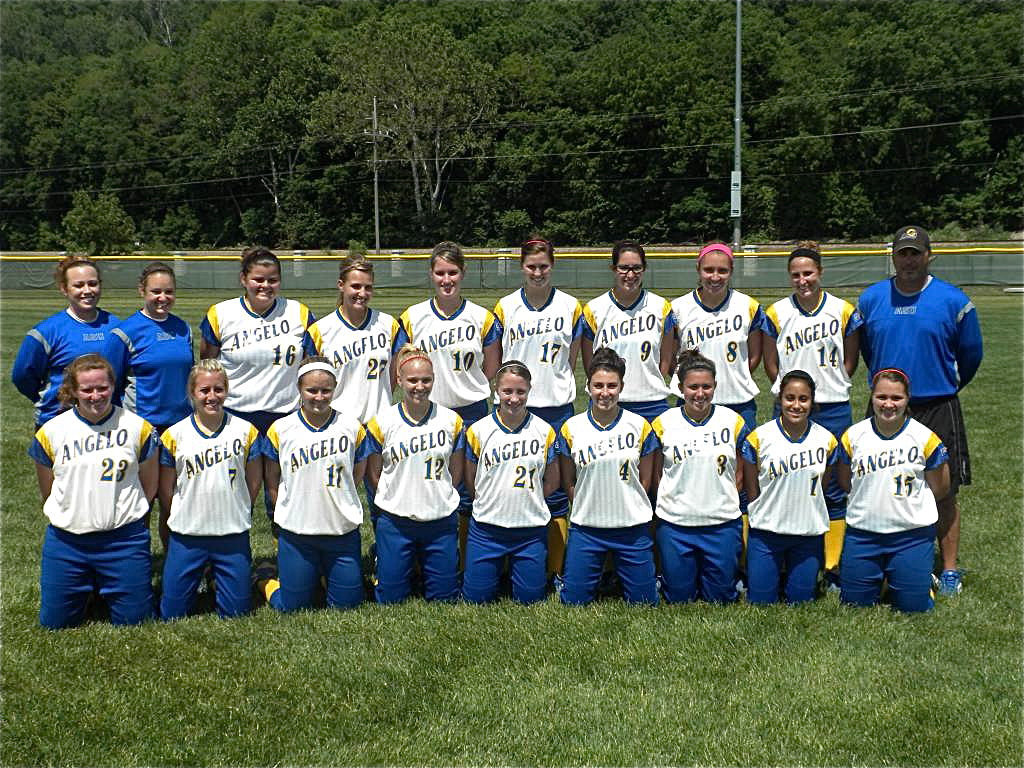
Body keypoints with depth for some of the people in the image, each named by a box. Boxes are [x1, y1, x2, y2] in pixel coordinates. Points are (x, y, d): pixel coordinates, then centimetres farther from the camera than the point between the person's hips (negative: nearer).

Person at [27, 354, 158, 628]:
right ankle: (85, 589, 38)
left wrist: (120, 514, 7)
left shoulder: (138, 428, -3)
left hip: (124, 540, -1)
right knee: (54, 623, 7)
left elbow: (148, 487, 6)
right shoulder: (51, 433, -1)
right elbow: (47, 492, 10)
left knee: (133, 620, 3)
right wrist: (71, 518, 11)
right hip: (66, 541, 1)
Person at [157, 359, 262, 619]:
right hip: (186, 536, 0)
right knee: (172, 614, 5)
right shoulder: (174, 435, -3)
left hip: (233, 536, 0)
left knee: (235, 613, 6)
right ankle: (196, 583, 34)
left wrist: (235, 512, 9)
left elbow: (253, 482, 8)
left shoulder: (245, 431, -2)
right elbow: (166, 493, 4)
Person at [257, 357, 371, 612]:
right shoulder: (280, 430, -3)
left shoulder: (352, 427, -1)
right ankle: (264, 583, 36)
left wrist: (336, 502, 5)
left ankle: (324, 575, 37)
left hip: (343, 531, 1)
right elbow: (272, 482, 6)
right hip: (296, 531, -1)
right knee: (292, 607, 5)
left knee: (347, 604, 8)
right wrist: (290, 510, 1)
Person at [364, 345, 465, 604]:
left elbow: (455, 473, 8)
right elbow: (374, 475, 3)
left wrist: (435, 497, 3)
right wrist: (397, 501, 1)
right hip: (395, 522, -1)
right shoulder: (382, 423, -5)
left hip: (442, 521, 1)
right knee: (391, 598, 5)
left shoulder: (451, 420, 0)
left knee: (444, 596, 8)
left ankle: (426, 570, 38)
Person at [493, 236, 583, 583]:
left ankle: (556, 569, 11)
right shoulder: (505, 307, 4)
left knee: (556, 488, 2)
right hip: (516, 409, 0)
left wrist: (557, 386, 6)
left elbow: (571, 361, 10)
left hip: (557, 408, 0)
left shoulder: (570, 307, 4)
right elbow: (496, 361, 9)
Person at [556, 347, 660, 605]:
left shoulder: (640, 426, -1)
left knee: (644, 601, 6)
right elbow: (568, 482, 6)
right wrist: (588, 508, 1)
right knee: (574, 602, 3)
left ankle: (619, 575, 36)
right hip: (586, 528, 0)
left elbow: (644, 480, 6)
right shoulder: (571, 429, -2)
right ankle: (600, 575, 33)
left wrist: (626, 508, 2)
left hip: (633, 528, 0)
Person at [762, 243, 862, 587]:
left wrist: (830, 386, 6)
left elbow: (850, 360, 11)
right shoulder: (776, 314, 2)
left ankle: (835, 565, 11)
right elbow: (771, 364, 9)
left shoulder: (843, 311, 1)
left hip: (833, 410, 0)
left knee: (835, 488, 3)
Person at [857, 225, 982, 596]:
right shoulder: (871, 299, 3)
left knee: (945, 492, 1)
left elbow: (970, 354, 9)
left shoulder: (953, 301, -3)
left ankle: (949, 570, 11)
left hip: (938, 411, -2)